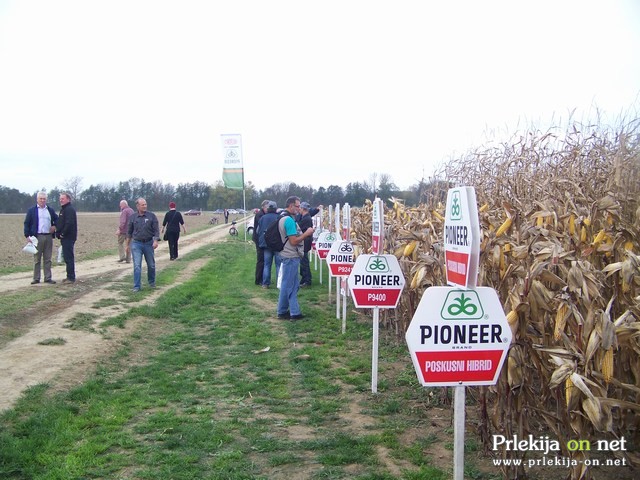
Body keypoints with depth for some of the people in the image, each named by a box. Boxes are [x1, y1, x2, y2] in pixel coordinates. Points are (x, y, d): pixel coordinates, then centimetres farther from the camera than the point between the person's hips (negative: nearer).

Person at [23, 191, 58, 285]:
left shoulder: (51, 210, 13)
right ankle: (36, 278, 5)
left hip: (48, 237, 3)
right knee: (37, 259, 1)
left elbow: (57, 219, 24)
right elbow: (27, 223, 0)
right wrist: (27, 235, -9)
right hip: (37, 237, -3)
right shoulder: (31, 211, 3)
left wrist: (54, 226, 4)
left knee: (47, 259, 6)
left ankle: (48, 278, 10)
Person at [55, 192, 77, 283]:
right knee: (67, 258, 13)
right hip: (65, 238, 10)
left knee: (69, 258, -8)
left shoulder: (69, 209, -14)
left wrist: (63, 234, -18)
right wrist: (58, 233, 12)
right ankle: (70, 276, 19)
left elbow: (69, 223, -24)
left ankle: (71, 277, -5)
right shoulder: (63, 209, 19)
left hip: (68, 238, -10)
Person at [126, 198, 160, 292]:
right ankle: (136, 287, -2)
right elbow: (129, 232, 10)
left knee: (151, 265, 11)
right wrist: (127, 245, 11)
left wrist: (155, 241, -17)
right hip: (136, 243, 0)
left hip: (149, 243, 0)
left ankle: (152, 282, 33)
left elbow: (156, 230, -4)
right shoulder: (133, 217, 2)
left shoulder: (151, 216, -2)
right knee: (137, 266, -6)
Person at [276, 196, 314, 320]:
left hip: (291, 256, 10)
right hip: (291, 257, -10)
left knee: (294, 285, 12)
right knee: (288, 285, -1)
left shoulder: (284, 218, 13)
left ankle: (294, 312, 14)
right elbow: (294, 241, -20)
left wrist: (304, 233, 13)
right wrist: (307, 233, -12)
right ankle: (282, 311, 8)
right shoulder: (289, 220, -19)